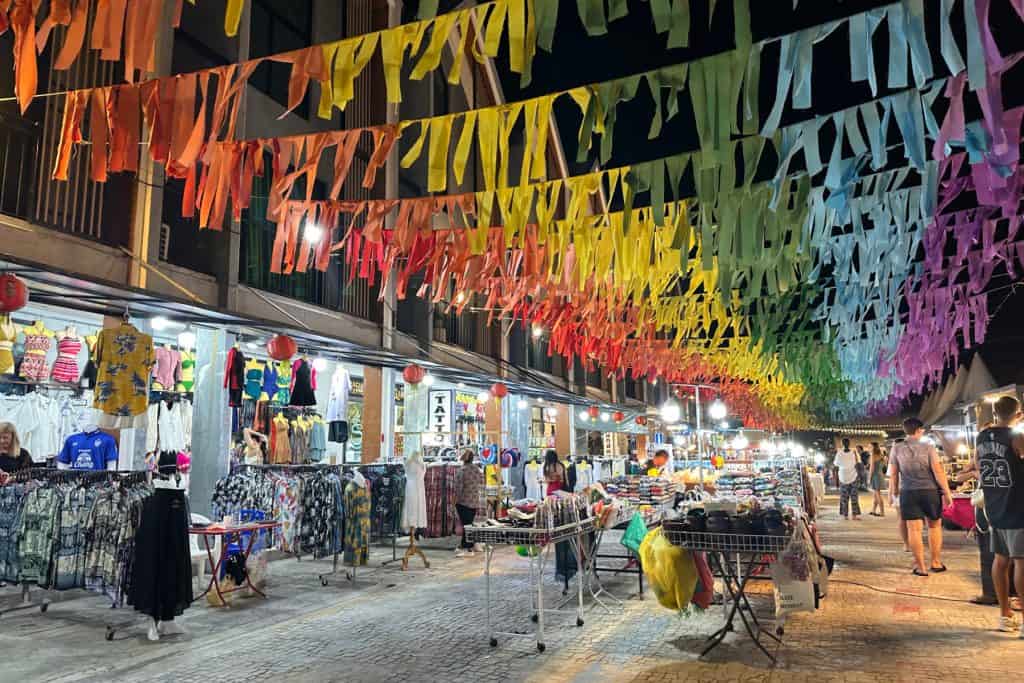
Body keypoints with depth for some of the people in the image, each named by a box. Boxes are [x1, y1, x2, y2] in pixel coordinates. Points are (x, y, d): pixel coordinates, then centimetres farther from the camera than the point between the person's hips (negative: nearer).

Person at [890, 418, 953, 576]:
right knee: (934, 526, 16)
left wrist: (895, 491, 16)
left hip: (908, 492, 1)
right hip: (930, 491, 0)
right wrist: (947, 492, -3)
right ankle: (936, 563, 21)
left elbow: (894, 473, 4)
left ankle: (921, 566, 4)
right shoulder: (928, 447, -4)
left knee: (914, 529, 1)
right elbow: (938, 471, -8)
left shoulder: (897, 449, 1)